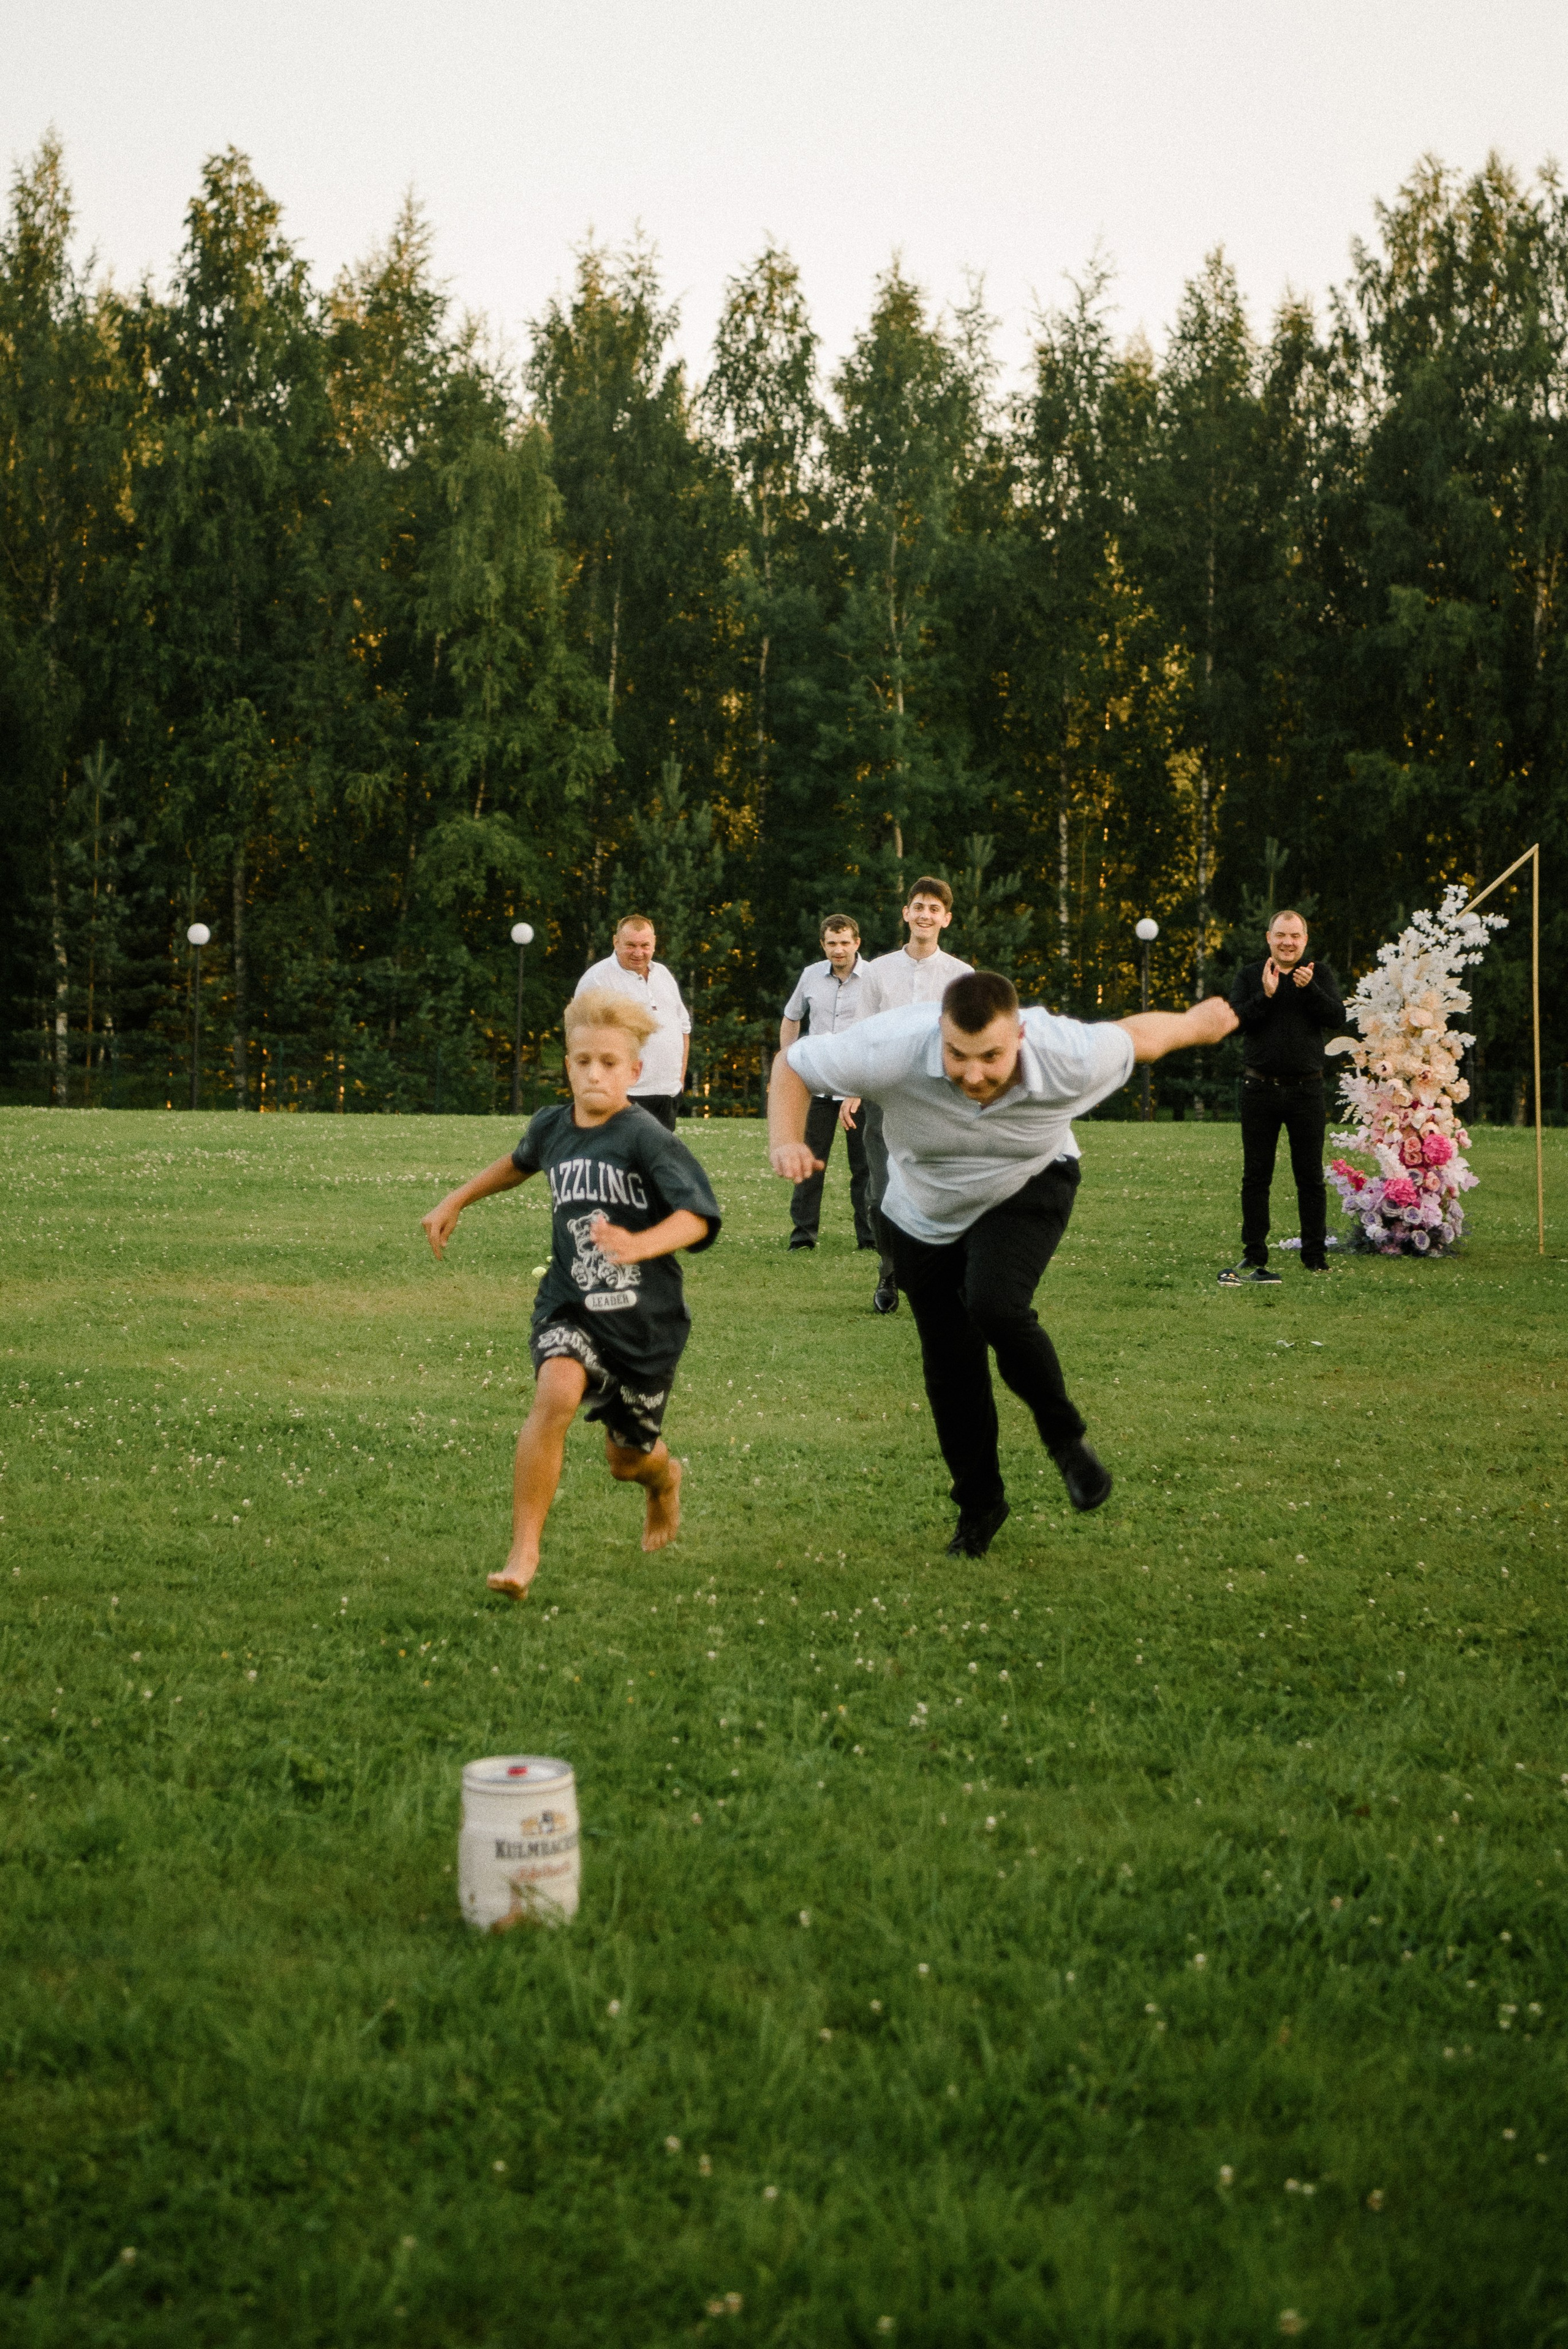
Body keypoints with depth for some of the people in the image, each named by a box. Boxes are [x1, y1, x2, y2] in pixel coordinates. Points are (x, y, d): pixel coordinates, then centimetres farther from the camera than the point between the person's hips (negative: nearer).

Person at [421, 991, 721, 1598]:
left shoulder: (645, 1138, -17)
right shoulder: (552, 1127, 0)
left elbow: (698, 1216, -27)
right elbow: (520, 1163, 25)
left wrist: (640, 1245, -44)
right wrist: (457, 1201, 28)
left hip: (645, 1318, -2)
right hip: (571, 1306, 2)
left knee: (627, 1458, 12)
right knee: (556, 1393, -29)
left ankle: (664, 1478, 53)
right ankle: (523, 1551, -23)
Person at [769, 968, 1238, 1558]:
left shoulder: (1072, 1059, -34)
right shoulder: (891, 1049, -37)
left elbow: (1137, 1034, -11)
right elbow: (792, 1064, -22)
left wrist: (1199, 1022, 10)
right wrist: (787, 1141, -39)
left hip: (1027, 1192, -2)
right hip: (924, 1215, 2)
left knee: (995, 1305, -30)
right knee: (948, 1365, 5)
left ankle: (1066, 1439, -4)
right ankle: (978, 1503, 30)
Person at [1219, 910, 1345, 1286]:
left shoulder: (1319, 974, 8)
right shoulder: (1250, 975, 7)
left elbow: (1338, 1018, -6)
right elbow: (1235, 1019, -7)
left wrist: (1309, 988, -19)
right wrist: (1266, 994, -19)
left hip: (1306, 1089, 0)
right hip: (1260, 1089, 0)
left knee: (1311, 1177, 3)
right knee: (1256, 1176, 3)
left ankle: (1315, 1256, 9)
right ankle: (1254, 1257, 9)